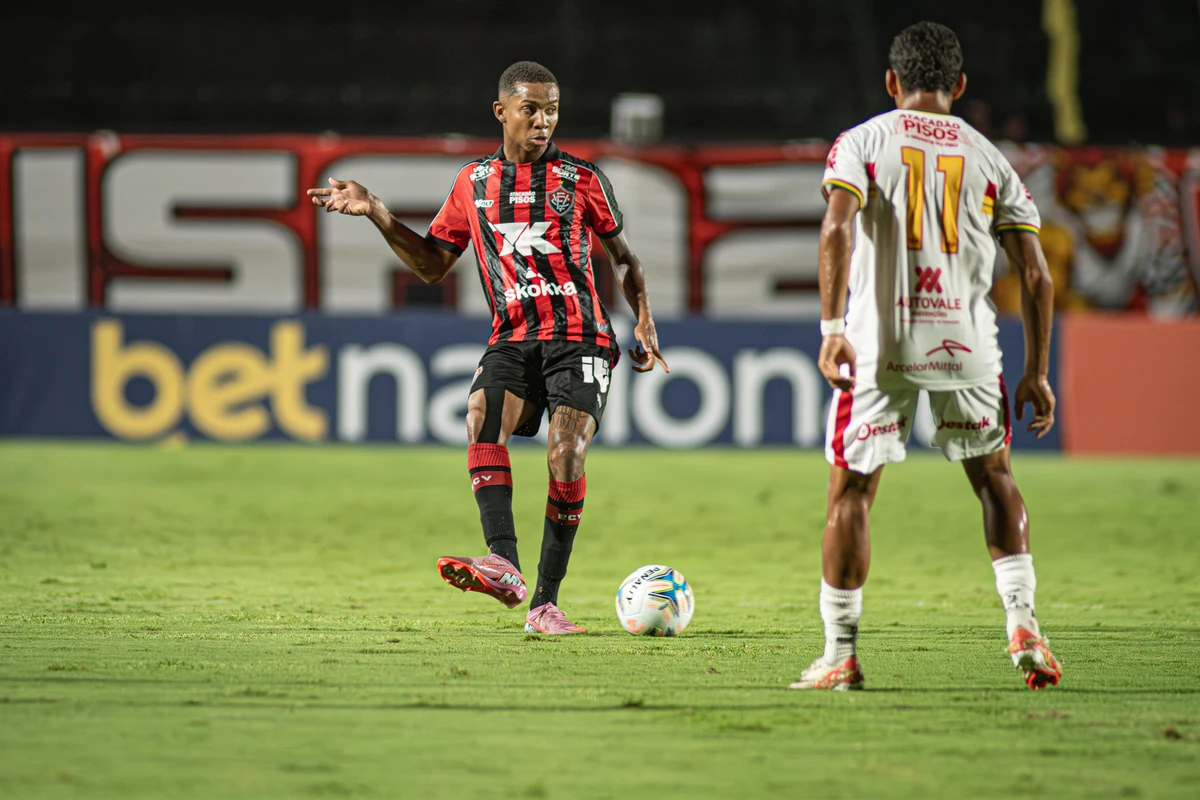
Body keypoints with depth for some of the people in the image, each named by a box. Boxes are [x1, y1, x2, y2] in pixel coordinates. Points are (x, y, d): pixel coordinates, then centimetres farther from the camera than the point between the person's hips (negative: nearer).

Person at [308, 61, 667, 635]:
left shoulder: (581, 180, 6)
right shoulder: (473, 184, 12)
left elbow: (622, 256, 16)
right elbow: (431, 265, 19)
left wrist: (644, 322, 3)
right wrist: (377, 215, 8)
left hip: (579, 337, -2)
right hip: (513, 338, 2)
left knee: (566, 454, -18)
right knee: (483, 415, -27)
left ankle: (545, 603, -9)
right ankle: (504, 565, -41)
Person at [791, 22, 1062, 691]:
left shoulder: (862, 143, 6)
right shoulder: (990, 159, 12)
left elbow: (838, 228, -13)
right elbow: (1036, 273, 7)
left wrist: (832, 327, -17)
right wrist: (1037, 373, 12)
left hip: (879, 341, -2)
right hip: (966, 340, 2)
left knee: (851, 492, 7)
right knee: (993, 476, 21)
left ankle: (841, 655, 7)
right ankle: (1023, 623, 9)